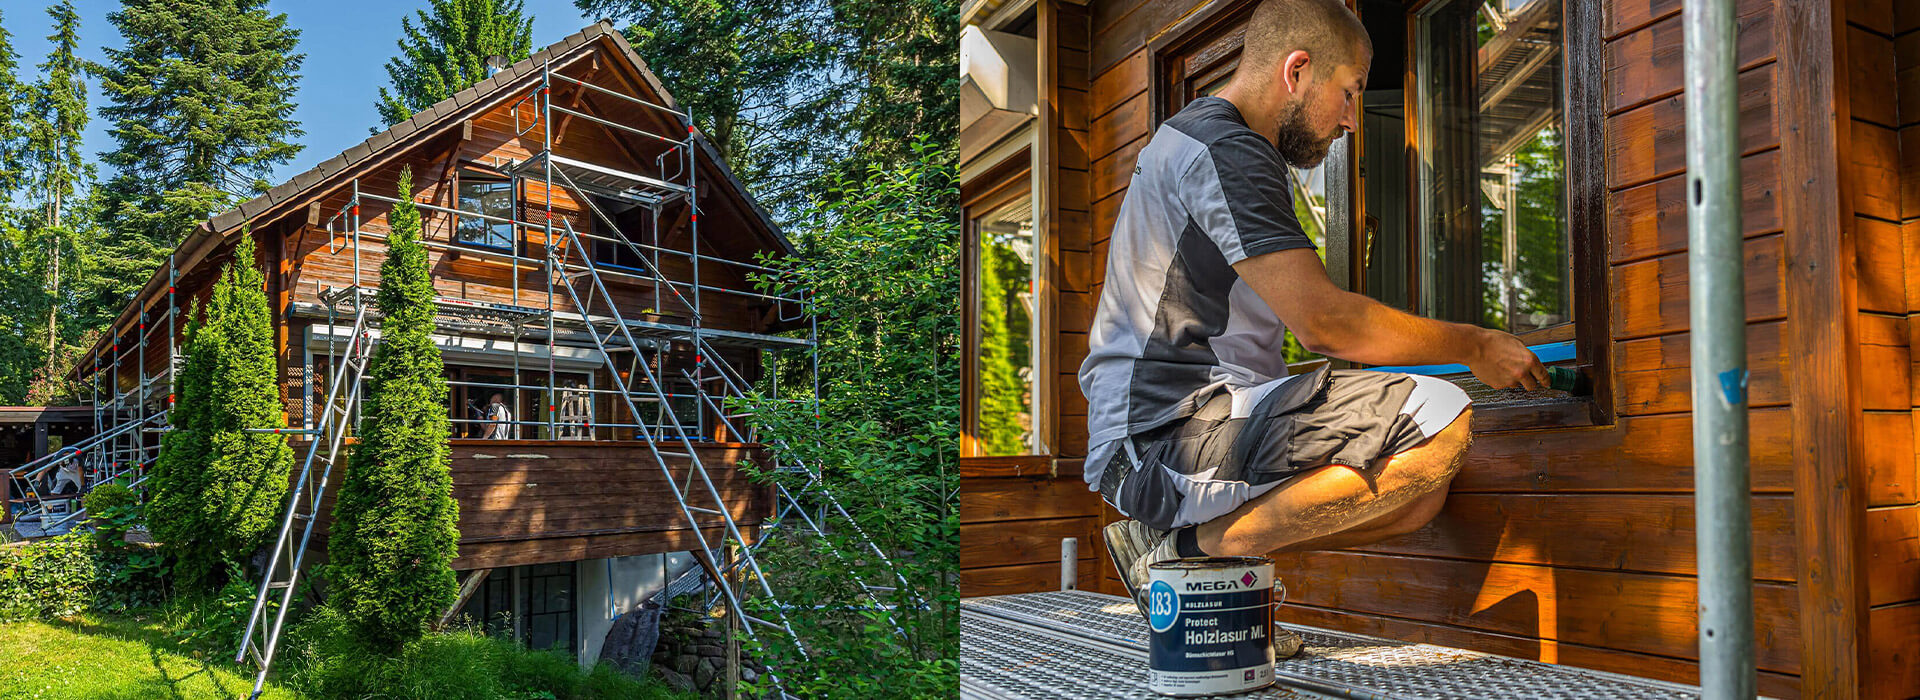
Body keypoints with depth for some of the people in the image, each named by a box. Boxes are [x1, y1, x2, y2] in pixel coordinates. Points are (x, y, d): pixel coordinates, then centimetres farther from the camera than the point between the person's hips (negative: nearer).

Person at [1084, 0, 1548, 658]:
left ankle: (1185, 535, 4)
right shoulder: (1222, 148, -10)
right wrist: (1473, 345, -3)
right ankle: (1193, 543, -12)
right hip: (1167, 431, -11)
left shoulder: (1194, 140, 25)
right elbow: (1325, 320, -17)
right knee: (1439, 419, -21)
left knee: (1422, 494, 9)